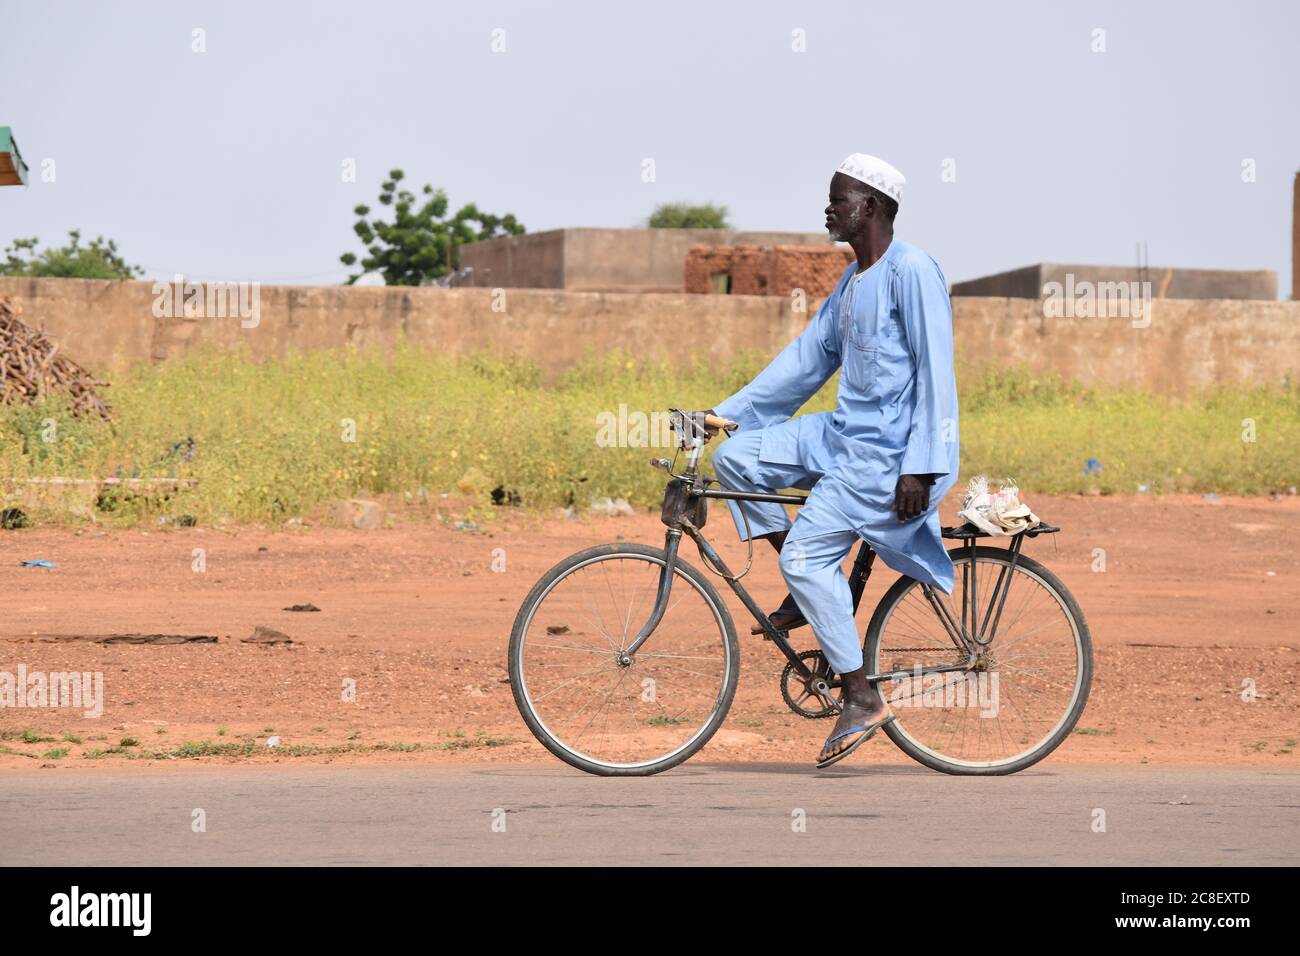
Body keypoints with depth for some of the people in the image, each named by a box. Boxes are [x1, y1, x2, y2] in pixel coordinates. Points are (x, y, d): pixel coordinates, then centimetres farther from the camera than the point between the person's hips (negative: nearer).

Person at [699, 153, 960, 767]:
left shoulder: (911, 272, -14)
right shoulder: (851, 282, 15)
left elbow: (935, 373, -19)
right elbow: (807, 358, 19)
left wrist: (920, 468, -23)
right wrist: (727, 413, 13)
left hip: (890, 449, -10)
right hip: (845, 434, 10)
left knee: (806, 554, -16)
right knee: (736, 457, 2)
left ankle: (861, 698, -8)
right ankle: (808, 594, 8)